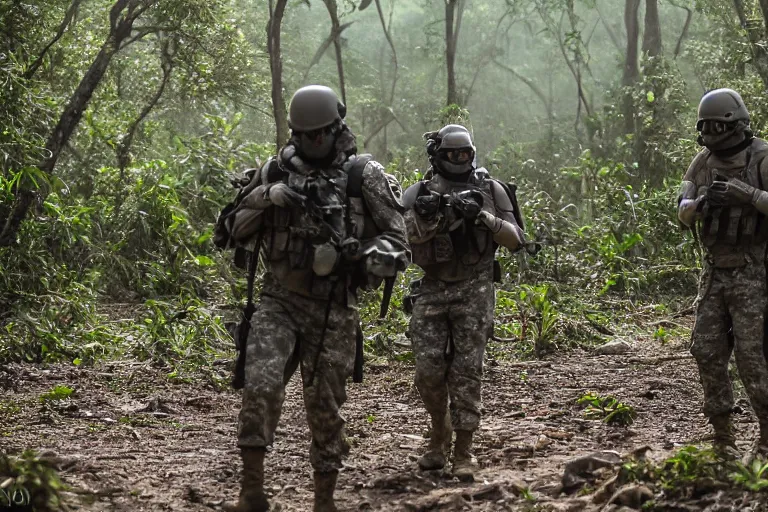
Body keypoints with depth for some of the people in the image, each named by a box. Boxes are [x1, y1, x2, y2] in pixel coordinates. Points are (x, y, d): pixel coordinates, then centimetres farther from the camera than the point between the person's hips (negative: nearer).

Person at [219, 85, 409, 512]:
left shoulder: (365, 176, -1)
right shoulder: (276, 171, 6)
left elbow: (397, 241, -2)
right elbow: (237, 229, 10)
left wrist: (363, 255, -22)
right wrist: (265, 197, -9)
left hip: (333, 309, -1)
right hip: (279, 301, 1)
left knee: (325, 406, 6)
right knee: (261, 385, -19)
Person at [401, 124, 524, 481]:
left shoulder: (490, 190, 2)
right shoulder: (419, 194, 2)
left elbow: (515, 240, -1)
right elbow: (405, 236, -9)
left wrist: (484, 217, -17)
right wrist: (424, 216, -28)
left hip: (473, 291, -1)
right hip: (431, 291, 1)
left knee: (466, 371, -5)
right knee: (429, 370, -2)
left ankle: (463, 453, -1)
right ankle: (440, 432, 23)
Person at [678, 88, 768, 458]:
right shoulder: (702, 162, 4)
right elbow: (684, 214, -1)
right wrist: (702, 202, -23)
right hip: (714, 272, 5)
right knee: (707, 352, 0)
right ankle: (723, 434, 9)